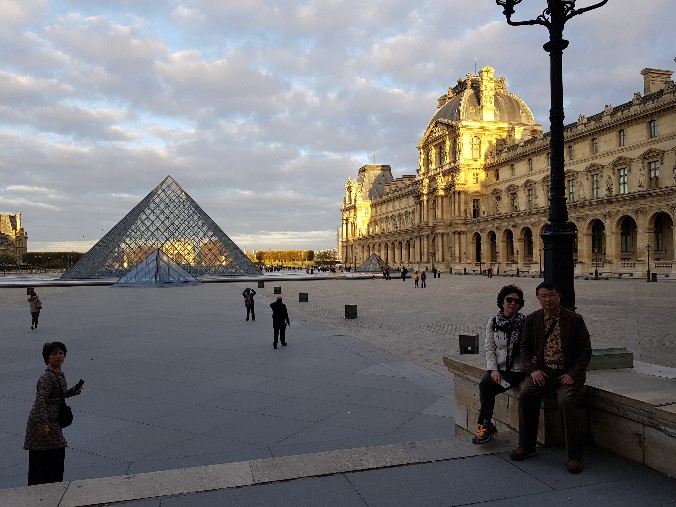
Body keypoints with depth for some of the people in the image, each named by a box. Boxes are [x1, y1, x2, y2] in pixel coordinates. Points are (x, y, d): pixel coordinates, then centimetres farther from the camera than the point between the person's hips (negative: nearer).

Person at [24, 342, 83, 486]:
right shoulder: (47, 377, -19)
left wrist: (72, 391, 9)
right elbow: (40, 400, -27)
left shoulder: (59, 374, 10)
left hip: (52, 422, 10)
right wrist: (43, 423, -32)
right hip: (43, 424, -10)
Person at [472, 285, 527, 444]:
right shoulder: (493, 322, 4)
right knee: (485, 385, -25)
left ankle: (485, 425, -4)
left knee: (486, 386, -21)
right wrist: (493, 369, -9)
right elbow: (489, 348, 1)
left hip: (516, 370, -3)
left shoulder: (524, 323, -5)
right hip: (498, 367, 3)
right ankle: (486, 425, -10)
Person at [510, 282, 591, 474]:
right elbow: (525, 347, 10)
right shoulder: (532, 319, 8)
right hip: (542, 371, 2)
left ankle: (574, 456, -15)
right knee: (525, 394, -24)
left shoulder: (575, 320, 1)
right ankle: (526, 447, -8)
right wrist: (533, 369, -7)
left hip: (568, 373, -2)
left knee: (567, 400, -30)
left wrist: (573, 374, -11)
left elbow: (585, 350, 1)